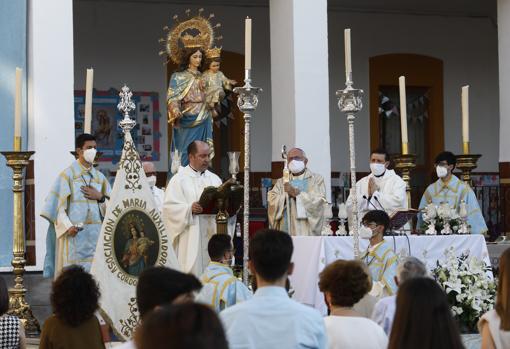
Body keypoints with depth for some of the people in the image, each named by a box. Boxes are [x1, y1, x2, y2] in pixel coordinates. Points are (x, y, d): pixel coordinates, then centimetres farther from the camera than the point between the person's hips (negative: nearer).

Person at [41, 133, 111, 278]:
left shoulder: (100, 177, 15)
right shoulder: (68, 174, 0)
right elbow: (58, 204, -7)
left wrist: (100, 197, -3)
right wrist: (68, 226, -19)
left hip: (96, 235, 5)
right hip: (74, 234, -4)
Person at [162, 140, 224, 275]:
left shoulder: (214, 179, 16)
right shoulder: (179, 179, -1)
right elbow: (169, 207, -9)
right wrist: (189, 208, -23)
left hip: (212, 234, 5)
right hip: (190, 238, -5)